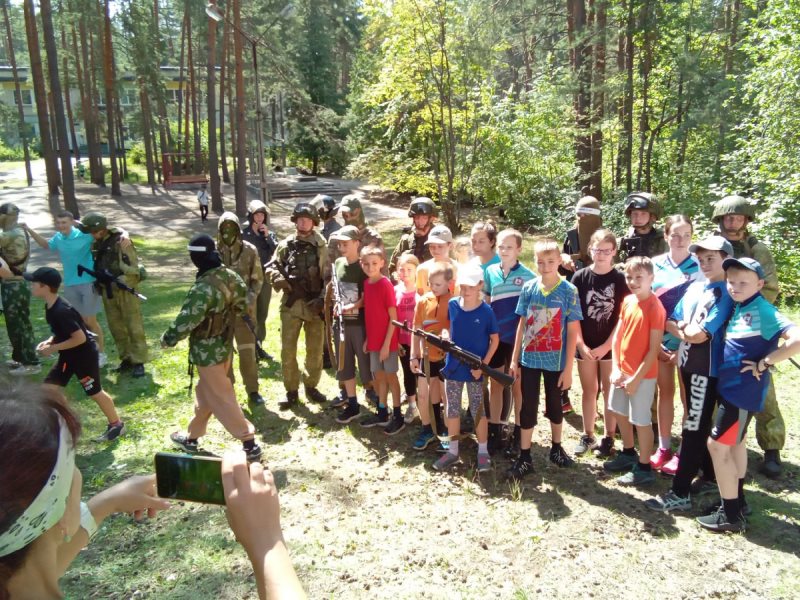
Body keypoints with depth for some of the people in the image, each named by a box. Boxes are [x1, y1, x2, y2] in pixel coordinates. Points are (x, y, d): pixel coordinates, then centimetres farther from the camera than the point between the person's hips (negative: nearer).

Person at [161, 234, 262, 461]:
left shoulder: (204, 288, -28)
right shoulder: (231, 276, -3)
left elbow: (187, 320, -25)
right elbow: (243, 305, 9)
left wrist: (168, 339, -8)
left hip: (208, 350, -9)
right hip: (225, 344, 9)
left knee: (221, 398, 2)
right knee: (205, 392, 22)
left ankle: (249, 444, 7)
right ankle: (192, 437, 39)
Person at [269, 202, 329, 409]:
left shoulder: (321, 247, 2)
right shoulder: (285, 245, 4)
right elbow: (272, 268, 7)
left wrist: (323, 299, -13)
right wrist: (279, 280, -15)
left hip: (314, 305, 0)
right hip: (291, 304, 0)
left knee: (315, 349, 9)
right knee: (288, 350, 1)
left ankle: (311, 386, 26)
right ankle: (291, 392, 12)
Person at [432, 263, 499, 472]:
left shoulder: (486, 311, -12)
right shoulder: (452, 305, -3)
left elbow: (495, 340, -4)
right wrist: (445, 336, -9)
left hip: (474, 370, -3)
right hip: (452, 366, 4)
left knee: (478, 411, 7)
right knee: (452, 410, 12)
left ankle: (483, 452, 22)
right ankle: (452, 450, 25)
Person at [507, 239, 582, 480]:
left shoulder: (569, 291, -8)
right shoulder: (528, 288, -2)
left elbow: (573, 331, -7)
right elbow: (522, 325, 4)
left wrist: (568, 368, -9)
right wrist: (514, 359, 3)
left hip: (556, 361, -1)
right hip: (529, 359, 1)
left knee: (555, 406, 16)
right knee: (528, 407, 7)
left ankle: (556, 448, 36)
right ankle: (524, 457, 15)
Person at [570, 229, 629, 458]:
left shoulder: (620, 279, -6)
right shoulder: (580, 277, -3)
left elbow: (623, 317, -7)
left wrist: (606, 346, -12)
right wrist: (581, 344, -10)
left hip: (611, 345, -1)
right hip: (585, 346, 1)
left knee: (610, 391, 9)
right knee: (589, 391, 12)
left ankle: (608, 437, 20)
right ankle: (588, 436, 23)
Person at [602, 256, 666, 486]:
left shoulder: (655, 307, -18)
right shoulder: (627, 301, 3)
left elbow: (654, 349, -18)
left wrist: (637, 378, -16)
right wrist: (615, 369, 0)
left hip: (643, 374, -7)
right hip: (622, 370, 8)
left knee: (641, 420, 2)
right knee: (620, 412, 19)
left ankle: (644, 468, 17)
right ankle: (628, 454, 39)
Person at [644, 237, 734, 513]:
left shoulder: (725, 294, -14)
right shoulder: (694, 288, 9)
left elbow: (699, 335, -20)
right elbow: (670, 324, 10)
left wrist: (681, 329, -2)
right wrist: (686, 331, -8)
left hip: (706, 369, -8)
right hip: (688, 363, 8)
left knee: (693, 429, -4)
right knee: (699, 425, 18)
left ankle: (680, 493, 0)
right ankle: (709, 474, 34)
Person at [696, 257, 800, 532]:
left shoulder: (763, 310, -19)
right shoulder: (737, 308, 7)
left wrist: (763, 364, -22)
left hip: (744, 390, -9)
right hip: (730, 386, 9)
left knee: (718, 445, -5)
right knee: (734, 442, 19)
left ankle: (731, 515, 7)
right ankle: (737, 500, 35)